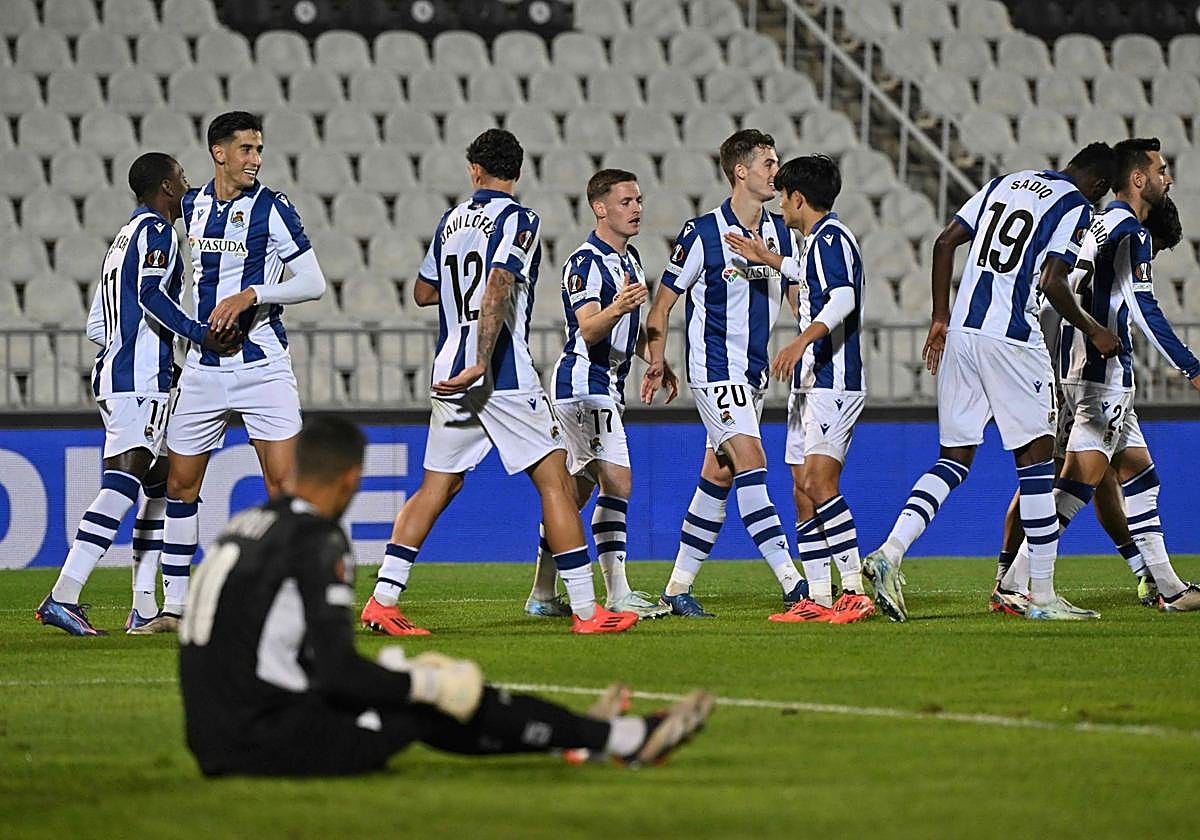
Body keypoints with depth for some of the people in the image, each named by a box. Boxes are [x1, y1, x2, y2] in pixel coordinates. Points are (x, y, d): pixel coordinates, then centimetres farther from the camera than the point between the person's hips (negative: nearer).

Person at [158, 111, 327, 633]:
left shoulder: (271, 209, -6)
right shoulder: (192, 206, 9)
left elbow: (314, 283, -9)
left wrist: (251, 295, -19)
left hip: (262, 364, -5)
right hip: (202, 366, 5)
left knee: (283, 482, -10)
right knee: (181, 485, 7)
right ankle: (175, 605, 16)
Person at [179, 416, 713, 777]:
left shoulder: (247, 525, 14)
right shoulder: (318, 540, -14)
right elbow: (338, 673, -20)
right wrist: (428, 682, -6)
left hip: (214, 742, 8)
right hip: (268, 736, -8)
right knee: (429, 709, 3)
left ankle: (576, 733, 33)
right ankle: (625, 738, 13)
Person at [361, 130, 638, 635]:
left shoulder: (452, 220, 14)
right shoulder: (518, 220, -6)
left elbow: (423, 293, 24)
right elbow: (497, 291, -19)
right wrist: (481, 365, -21)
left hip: (449, 371, 6)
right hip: (503, 374, -6)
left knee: (438, 486, 12)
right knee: (555, 480, -1)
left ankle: (382, 600, 4)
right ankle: (586, 611, -3)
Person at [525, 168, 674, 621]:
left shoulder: (630, 259, 15)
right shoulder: (585, 262, -15)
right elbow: (589, 331, -25)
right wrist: (618, 307, -42)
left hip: (605, 387, 10)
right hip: (584, 380, -10)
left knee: (577, 489, 11)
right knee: (617, 482, -15)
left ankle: (542, 595, 15)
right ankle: (618, 594, -17)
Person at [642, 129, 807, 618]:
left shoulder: (781, 233, 8)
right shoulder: (704, 234, -10)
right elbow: (663, 302, -2)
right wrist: (657, 362, -6)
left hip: (755, 371, 7)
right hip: (715, 370, -7)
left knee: (719, 476, 9)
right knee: (751, 464, -16)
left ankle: (679, 587, 15)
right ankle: (791, 582, -22)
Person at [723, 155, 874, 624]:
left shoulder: (831, 236, -12)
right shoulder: (816, 239, 18)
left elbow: (843, 297, -28)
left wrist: (801, 342, -39)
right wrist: (766, 259, 50)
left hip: (833, 381, -10)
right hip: (810, 381, 10)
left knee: (819, 482, -18)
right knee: (802, 488, 8)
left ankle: (855, 589, -20)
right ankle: (818, 599, 9)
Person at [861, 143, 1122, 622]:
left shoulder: (1005, 183, 19)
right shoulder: (1075, 206, -2)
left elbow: (945, 242, 15)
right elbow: (1052, 283, -13)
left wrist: (941, 319, 19)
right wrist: (1093, 332, 2)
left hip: (961, 332, 6)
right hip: (1011, 340, -6)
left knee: (955, 458, 10)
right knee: (1036, 459, 3)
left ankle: (889, 553, -10)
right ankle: (1043, 596, 5)